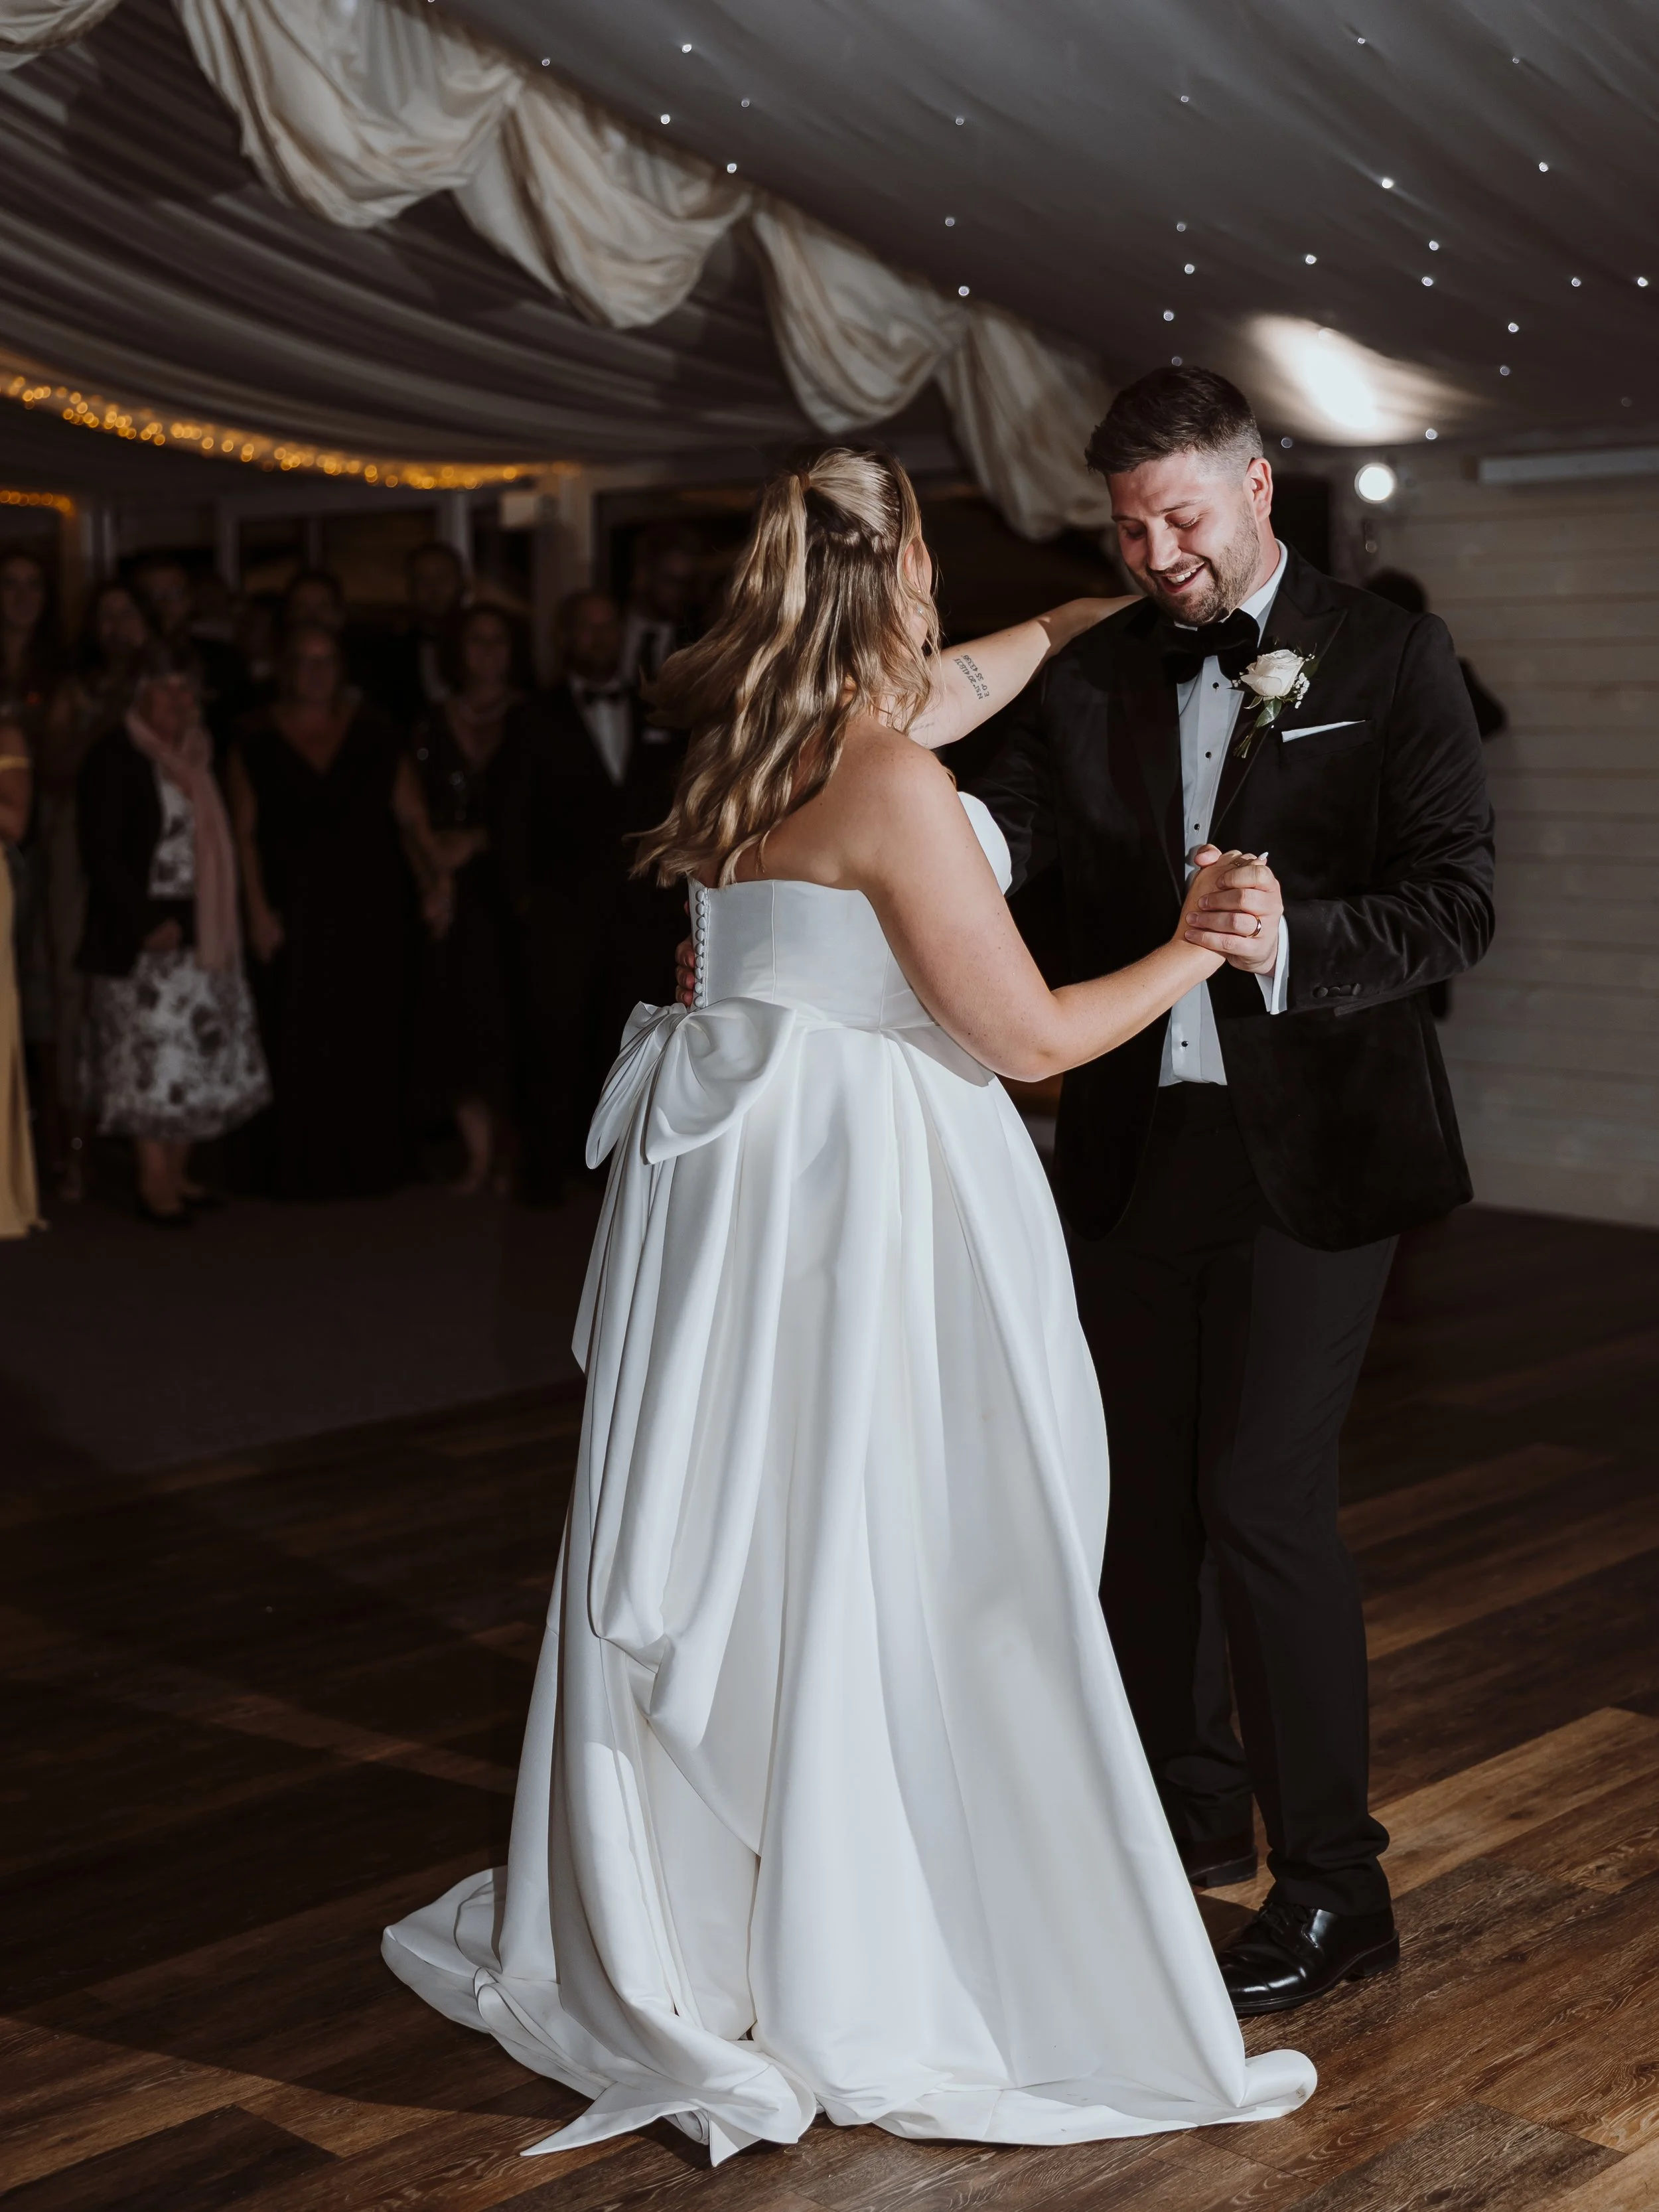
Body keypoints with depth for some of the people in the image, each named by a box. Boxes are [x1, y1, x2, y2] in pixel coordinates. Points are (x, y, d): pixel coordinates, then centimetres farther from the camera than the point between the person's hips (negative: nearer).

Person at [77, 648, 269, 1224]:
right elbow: (101, 856, -12)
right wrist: (148, 923, -15)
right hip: (144, 937, -7)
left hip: (201, 934, 7)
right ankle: (154, 1184, 2)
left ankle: (177, 1172, 18)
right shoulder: (114, 759, -8)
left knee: (197, 1056, 9)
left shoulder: (196, 755, 13)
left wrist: (213, 926, 7)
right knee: (153, 1057, -5)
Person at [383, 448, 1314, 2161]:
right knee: (872, 1568, 1)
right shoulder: (891, 787, -16)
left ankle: (668, 1934, 30)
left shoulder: (745, 737, 9)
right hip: (862, 1192, -8)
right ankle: (859, 1984, 12)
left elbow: (951, 683, 27)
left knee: (718, 1556, 16)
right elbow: (1027, 1033, -12)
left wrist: (1099, 611, 38)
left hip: (723, 1176, 9)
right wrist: (1190, 952, 2)